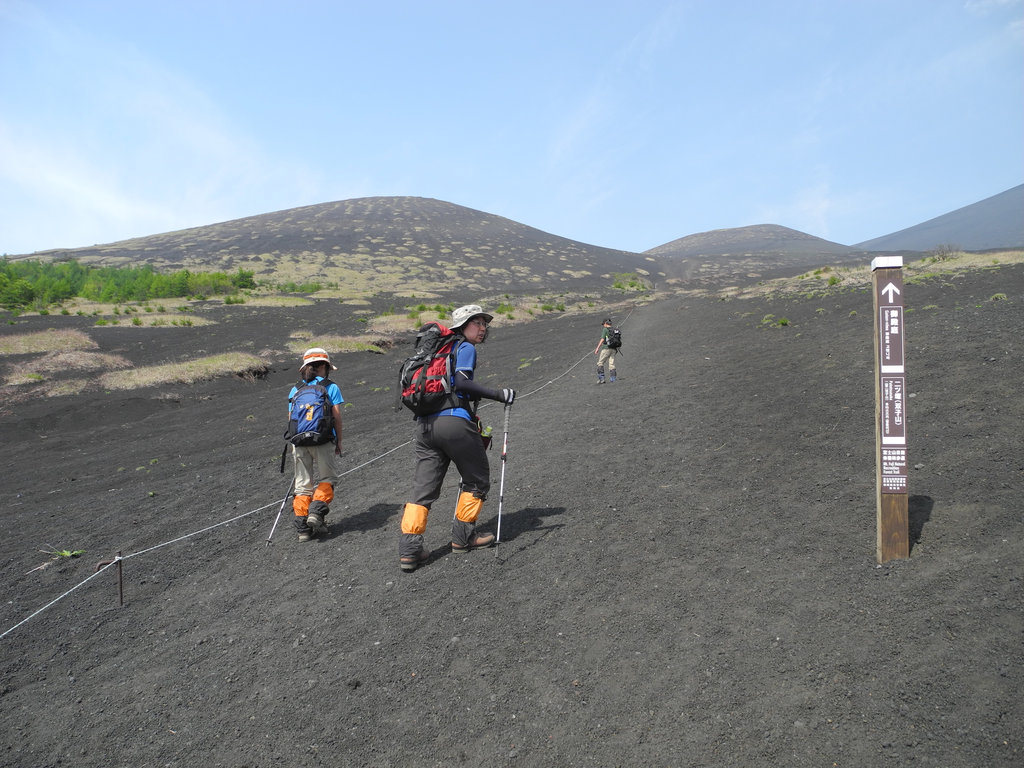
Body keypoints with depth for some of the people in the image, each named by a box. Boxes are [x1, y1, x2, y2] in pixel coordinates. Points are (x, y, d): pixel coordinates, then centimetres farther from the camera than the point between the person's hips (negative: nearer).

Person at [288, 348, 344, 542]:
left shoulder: (295, 390, 10)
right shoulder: (330, 387, 1)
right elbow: (337, 416, -2)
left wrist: (293, 443, 17)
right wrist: (339, 441, 7)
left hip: (300, 442, 3)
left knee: (303, 484, 10)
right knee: (326, 478, 13)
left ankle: (303, 528, 9)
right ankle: (316, 511, -8)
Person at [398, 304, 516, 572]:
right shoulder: (465, 348, 1)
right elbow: (461, 381, -14)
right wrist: (498, 395, -13)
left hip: (425, 424, 8)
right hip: (454, 421, -7)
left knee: (423, 488, 6)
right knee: (477, 479, 12)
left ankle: (409, 549, 0)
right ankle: (463, 536, 18)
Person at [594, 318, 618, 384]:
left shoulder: (605, 329, -6)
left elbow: (602, 339, -13)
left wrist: (597, 348, -12)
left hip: (606, 349, -6)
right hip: (613, 349, 6)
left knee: (600, 363, 3)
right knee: (611, 365, 5)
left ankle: (601, 379, -4)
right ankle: (612, 380, 0)